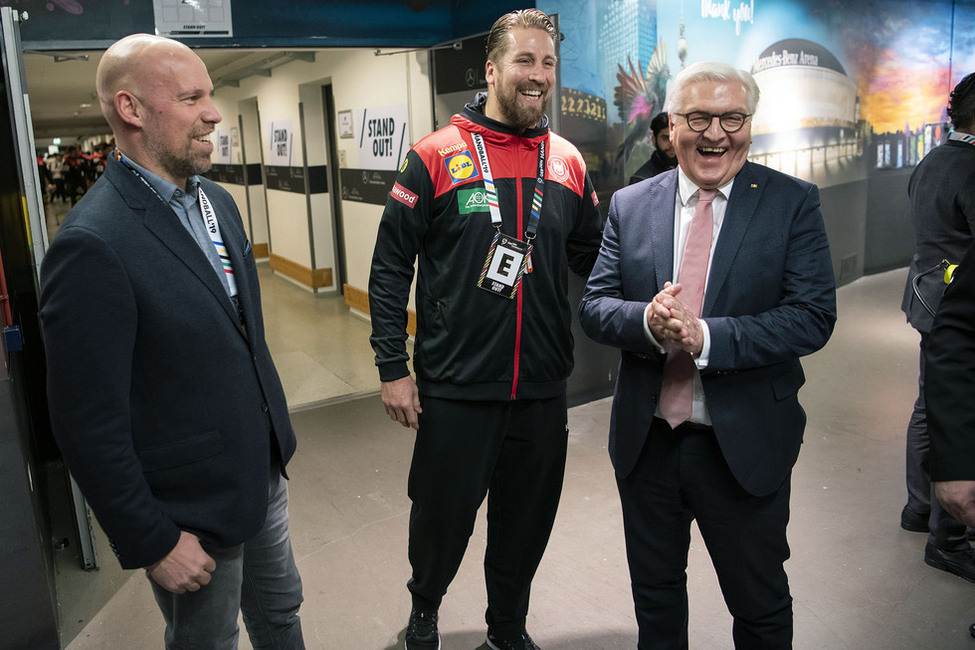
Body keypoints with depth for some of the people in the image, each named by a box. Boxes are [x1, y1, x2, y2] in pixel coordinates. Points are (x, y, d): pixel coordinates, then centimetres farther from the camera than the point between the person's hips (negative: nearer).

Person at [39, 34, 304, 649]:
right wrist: (152, 542, -16)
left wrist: (276, 435, 15)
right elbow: (88, 423, -22)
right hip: (192, 517, -7)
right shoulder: (92, 246, -25)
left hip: (265, 475, 7)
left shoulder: (218, 201, 2)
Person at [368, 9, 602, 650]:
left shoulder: (568, 163, 5)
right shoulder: (437, 157, -7)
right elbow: (390, 267, -5)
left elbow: (594, 260, 12)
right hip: (455, 387, -3)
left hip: (542, 388, 4)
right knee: (442, 517, 13)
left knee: (526, 522, 18)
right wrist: (393, 368, -8)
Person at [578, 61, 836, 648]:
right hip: (646, 441, 3)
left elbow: (813, 316, -14)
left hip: (746, 446, -2)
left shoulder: (793, 202, -6)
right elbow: (593, 306, -1)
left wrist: (705, 336, -26)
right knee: (655, 596, 23)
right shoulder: (630, 205, 2)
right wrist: (648, 322, -23)